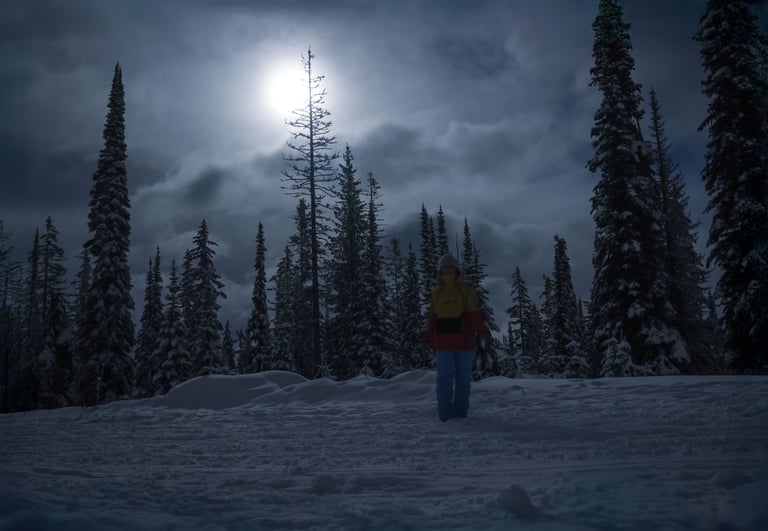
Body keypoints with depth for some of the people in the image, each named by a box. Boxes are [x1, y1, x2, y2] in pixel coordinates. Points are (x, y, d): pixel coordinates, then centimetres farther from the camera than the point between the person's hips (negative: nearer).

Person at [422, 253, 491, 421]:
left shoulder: (466, 290, 4)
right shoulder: (436, 292, 11)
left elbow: (474, 314, -2)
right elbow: (432, 317, 13)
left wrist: (482, 331, -17)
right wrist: (428, 338, 3)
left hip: (464, 340, -1)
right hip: (443, 342, 1)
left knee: (463, 378, 4)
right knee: (444, 377, -4)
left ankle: (460, 412, 13)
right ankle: (445, 414, 0)